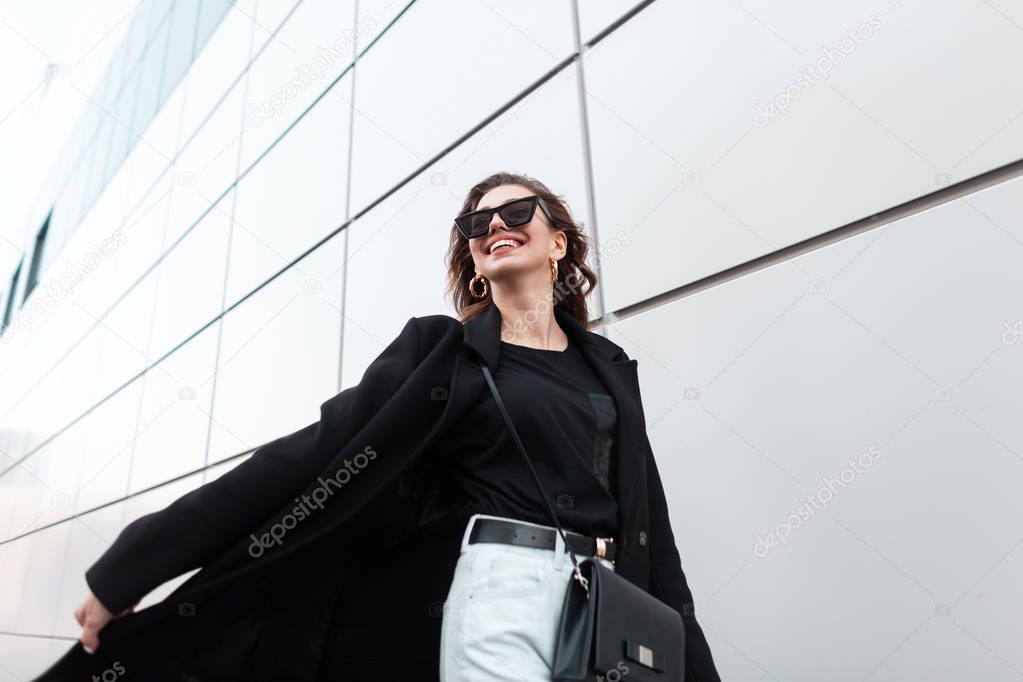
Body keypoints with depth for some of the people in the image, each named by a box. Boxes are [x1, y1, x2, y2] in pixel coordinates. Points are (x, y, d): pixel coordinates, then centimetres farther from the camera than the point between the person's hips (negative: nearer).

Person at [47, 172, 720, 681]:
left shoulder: (612, 368, 14)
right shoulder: (443, 347, 3)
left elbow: (650, 525, 14)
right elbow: (316, 455, -3)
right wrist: (132, 567, -5)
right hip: (503, 585, -4)